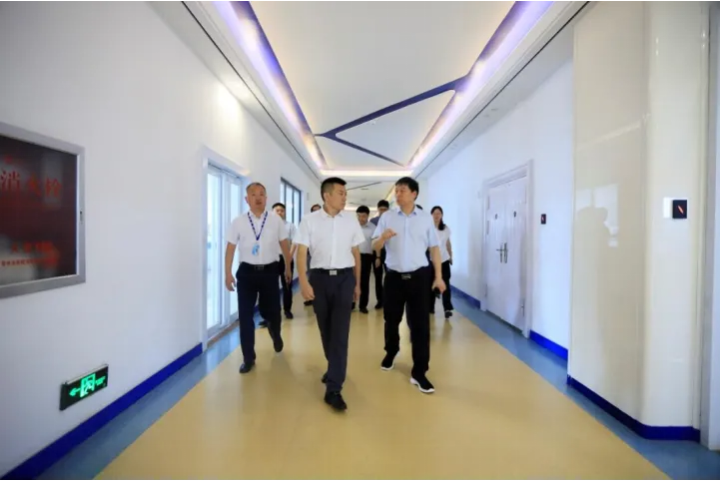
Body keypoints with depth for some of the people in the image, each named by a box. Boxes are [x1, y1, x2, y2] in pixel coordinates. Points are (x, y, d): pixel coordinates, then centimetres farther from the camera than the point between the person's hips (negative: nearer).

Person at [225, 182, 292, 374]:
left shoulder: (276, 220, -3)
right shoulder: (238, 222, -2)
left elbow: (284, 245, 6)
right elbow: (230, 248, 3)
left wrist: (288, 268, 11)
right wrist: (228, 273, 1)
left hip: (269, 271, 0)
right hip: (247, 272, 1)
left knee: (270, 310, 8)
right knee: (245, 316, 3)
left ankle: (275, 334, 47)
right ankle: (248, 358, 19)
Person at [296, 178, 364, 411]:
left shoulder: (351, 221, 4)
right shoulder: (310, 221, -2)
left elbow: (356, 253, 11)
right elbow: (301, 253, -3)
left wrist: (357, 283, 13)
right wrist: (304, 282, -14)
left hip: (344, 278, 0)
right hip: (319, 277, 0)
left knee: (340, 332, -6)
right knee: (326, 329, 12)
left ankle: (334, 389, -1)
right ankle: (335, 368, 38)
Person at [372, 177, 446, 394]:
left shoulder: (425, 218, 2)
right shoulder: (387, 217, 2)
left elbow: (434, 248, 5)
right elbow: (375, 247, 0)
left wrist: (439, 276, 1)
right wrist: (383, 237, -23)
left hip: (418, 276, -1)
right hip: (394, 276, 1)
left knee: (420, 324, -1)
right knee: (391, 320, 15)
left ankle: (419, 372, 10)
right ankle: (391, 352, 43)